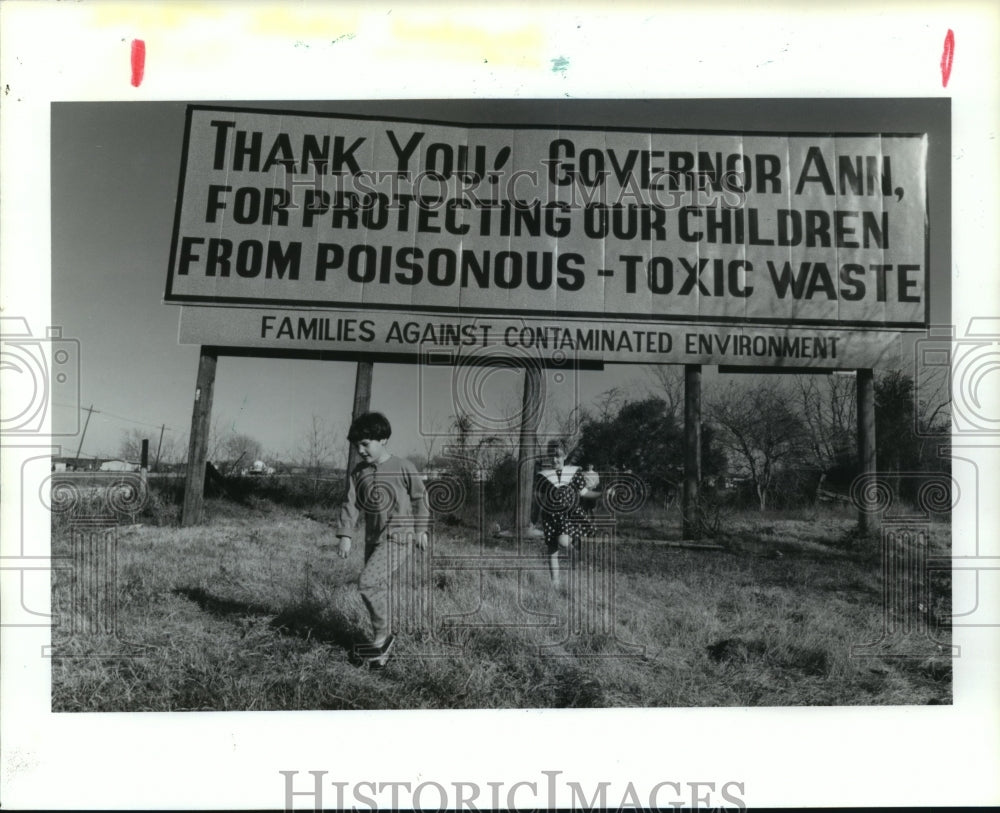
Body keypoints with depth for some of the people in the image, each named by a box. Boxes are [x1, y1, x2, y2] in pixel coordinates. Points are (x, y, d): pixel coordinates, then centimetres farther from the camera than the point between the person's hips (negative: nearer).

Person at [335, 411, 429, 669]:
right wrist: (345, 535, -11)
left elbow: (419, 497, 3)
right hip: (373, 539, 6)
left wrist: (421, 529, 6)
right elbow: (351, 504, 0)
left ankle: (382, 637, -5)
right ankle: (381, 650, 22)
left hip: (398, 537, -6)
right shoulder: (359, 471, 5)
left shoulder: (402, 467, -8)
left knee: (368, 583, -20)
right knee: (377, 590, 10)